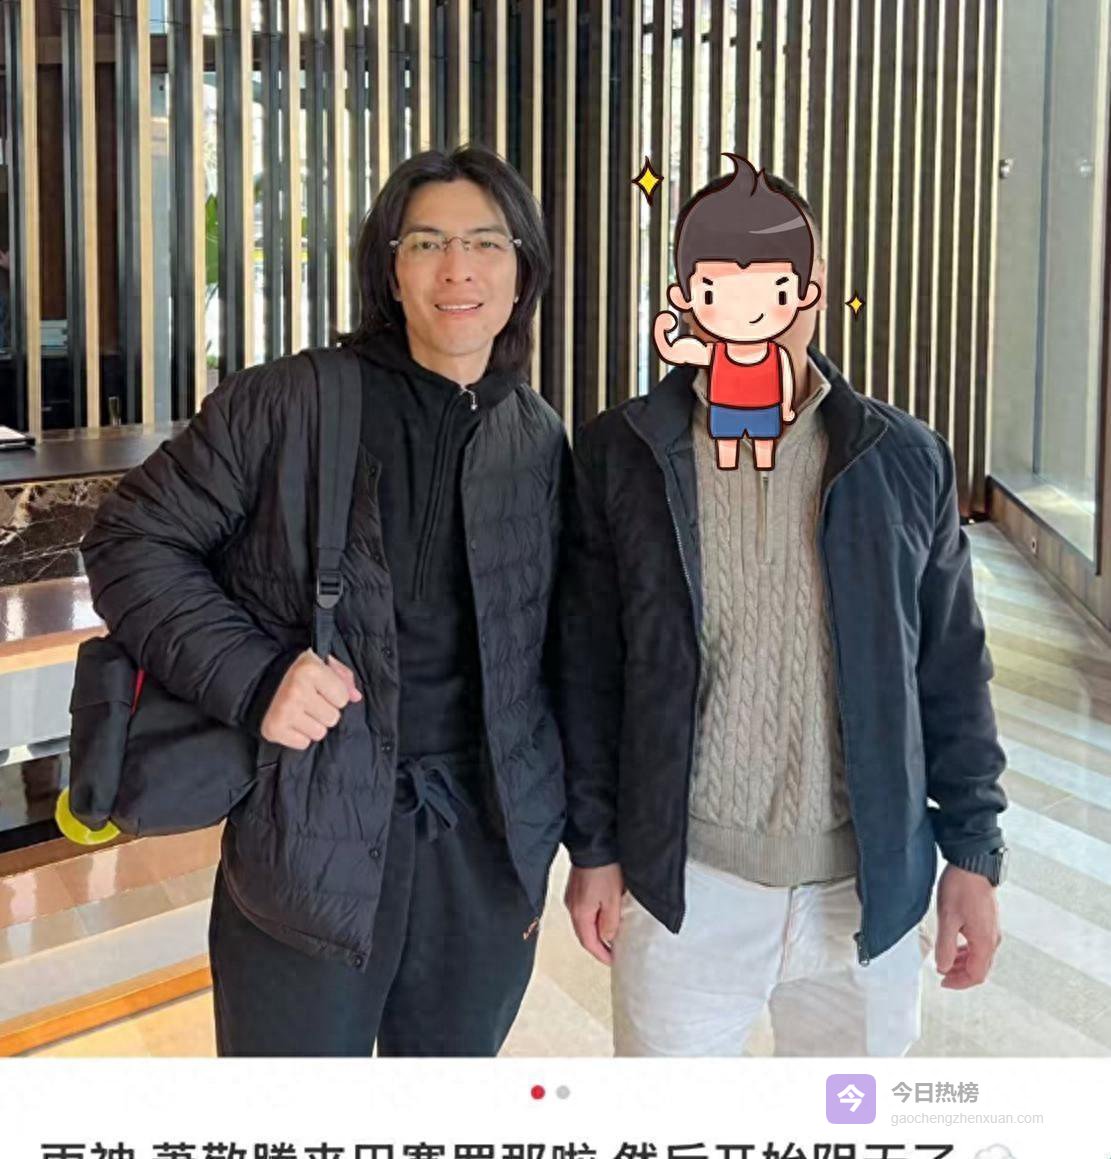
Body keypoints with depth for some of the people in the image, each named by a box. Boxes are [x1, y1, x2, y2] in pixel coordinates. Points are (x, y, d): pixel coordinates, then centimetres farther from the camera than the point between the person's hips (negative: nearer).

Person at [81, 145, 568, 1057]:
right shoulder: (286, 406, -7)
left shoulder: (540, 440, 5)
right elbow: (131, 542, -3)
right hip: (311, 846, -3)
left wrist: (548, 837, 11)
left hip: (489, 852, 4)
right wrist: (254, 678, -17)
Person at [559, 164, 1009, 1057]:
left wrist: (973, 852, 3)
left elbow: (954, 673, 4)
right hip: (681, 881, -1)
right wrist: (594, 846, 1)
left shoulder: (906, 459, -1)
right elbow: (588, 669, 1)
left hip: (870, 885, 2)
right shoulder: (620, 455, -4)